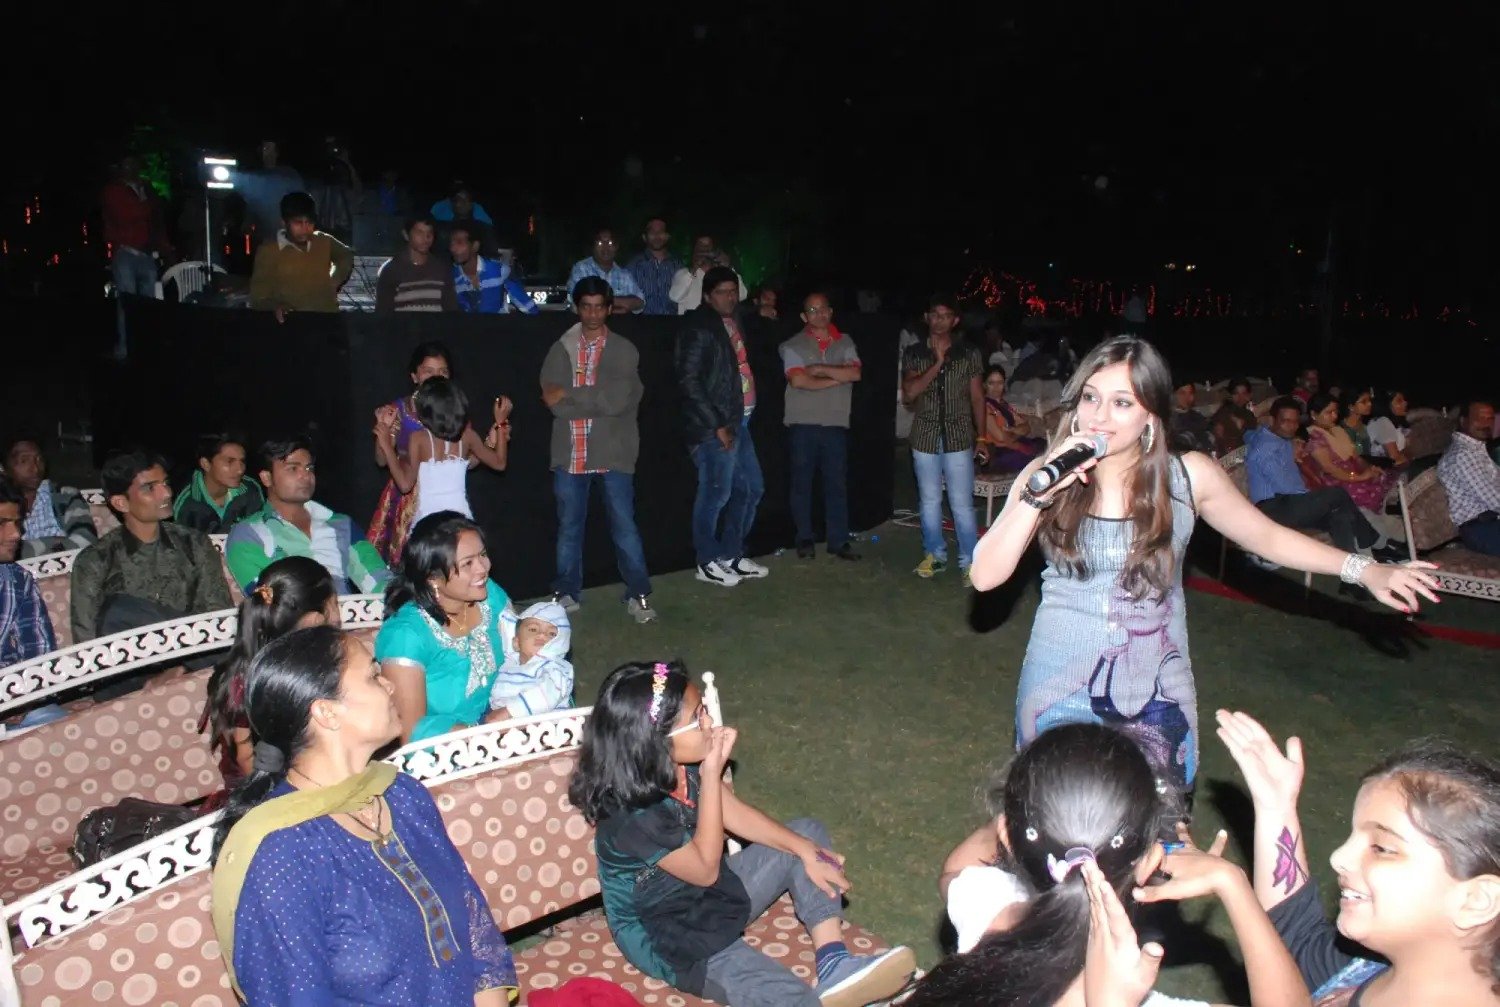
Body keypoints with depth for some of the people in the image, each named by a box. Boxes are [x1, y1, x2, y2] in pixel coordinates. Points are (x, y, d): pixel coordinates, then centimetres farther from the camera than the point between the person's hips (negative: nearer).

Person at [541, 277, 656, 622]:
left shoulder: (624, 350, 0)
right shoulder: (561, 349, 7)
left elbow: (617, 400, -14)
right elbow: (554, 403, -6)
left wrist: (570, 395, -11)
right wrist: (598, 401, -13)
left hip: (612, 451, -2)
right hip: (570, 453, 3)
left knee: (624, 526, 1)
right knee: (569, 526, 12)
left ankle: (638, 595, 11)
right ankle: (566, 593, 24)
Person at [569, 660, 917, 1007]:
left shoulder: (684, 765, -11)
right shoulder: (633, 815, -34)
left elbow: (736, 814, 3)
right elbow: (706, 869, -22)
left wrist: (806, 851, -6)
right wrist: (711, 773, -29)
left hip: (714, 894, 9)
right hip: (667, 938, -9)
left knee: (808, 833, 4)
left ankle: (833, 963, -6)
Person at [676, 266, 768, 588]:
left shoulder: (734, 322, 14)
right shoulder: (698, 328, -10)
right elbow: (689, 381, -16)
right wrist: (717, 425, -16)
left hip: (738, 421, 9)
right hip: (714, 427, -9)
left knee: (751, 487, 15)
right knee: (716, 494, 0)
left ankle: (731, 554, 28)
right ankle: (709, 562, 15)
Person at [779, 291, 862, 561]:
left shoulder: (845, 342, 11)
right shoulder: (793, 346, 2)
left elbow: (855, 373, -5)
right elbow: (798, 380, -13)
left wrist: (820, 369, -10)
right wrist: (837, 379, -7)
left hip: (836, 424, 2)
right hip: (803, 424, -2)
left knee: (837, 483, 3)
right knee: (802, 483, 5)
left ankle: (839, 540, 10)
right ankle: (804, 539, 15)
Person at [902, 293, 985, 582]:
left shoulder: (969, 354, 2)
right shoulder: (913, 354, 3)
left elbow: (977, 397, 6)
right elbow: (909, 393, -10)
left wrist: (982, 438, 3)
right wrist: (937, 364, -15)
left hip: (958, 438, -2)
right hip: (925, 438, 2)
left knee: (962, 503, -3)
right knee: (929, 500, 11)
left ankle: (970, 562, 5)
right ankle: (935, 555, 24)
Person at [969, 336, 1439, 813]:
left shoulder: (1188, 476, -7)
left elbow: (1266, 535, 8)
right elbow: (986, 575, -15)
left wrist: (1364, 569, 1)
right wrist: (1039, 494, -25)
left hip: (1155, 689, 1)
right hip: (1061, 684, 0)